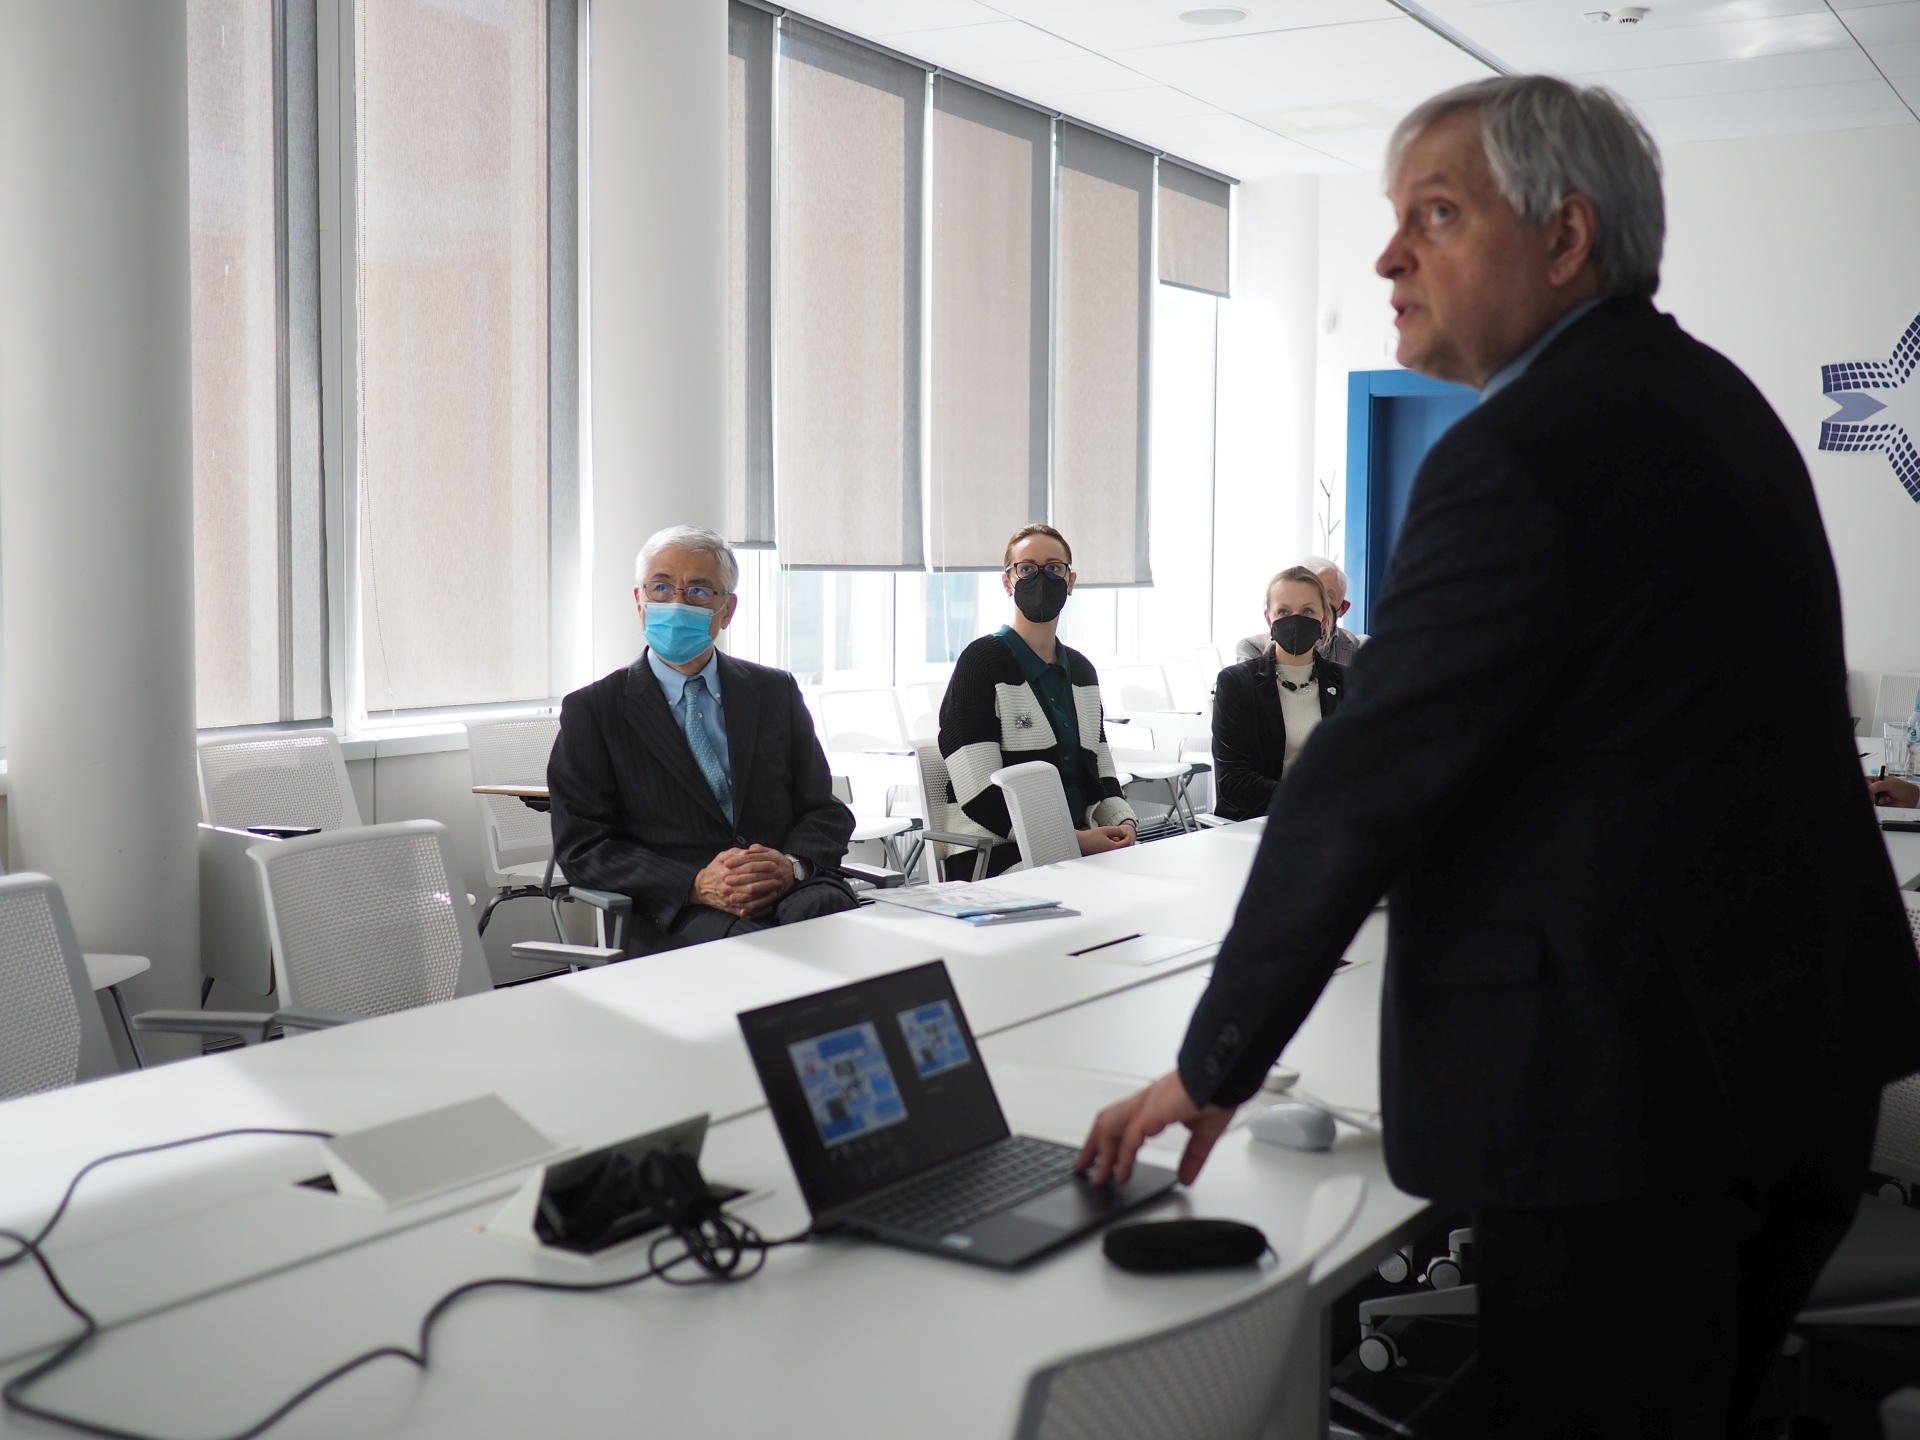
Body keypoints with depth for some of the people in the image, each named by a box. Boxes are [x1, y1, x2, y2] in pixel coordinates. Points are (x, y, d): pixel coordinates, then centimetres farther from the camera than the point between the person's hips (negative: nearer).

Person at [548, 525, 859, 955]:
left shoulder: (777, 692, 18)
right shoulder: (591, 711, 9)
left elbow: (826, 814, 15)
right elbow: (581, 848, 0)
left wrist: (791, 866, -10)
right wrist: (695, 885, -15)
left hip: (787, 894, 3)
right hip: (670, 917, -3)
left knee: (828, 909, -34)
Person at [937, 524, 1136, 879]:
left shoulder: (1080, 670, 19)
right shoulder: (982, 662, -4)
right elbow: (981, 796, -13)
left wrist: (1124, 823, -3)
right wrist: (1076, 839, -20)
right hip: (999, 857, -7)